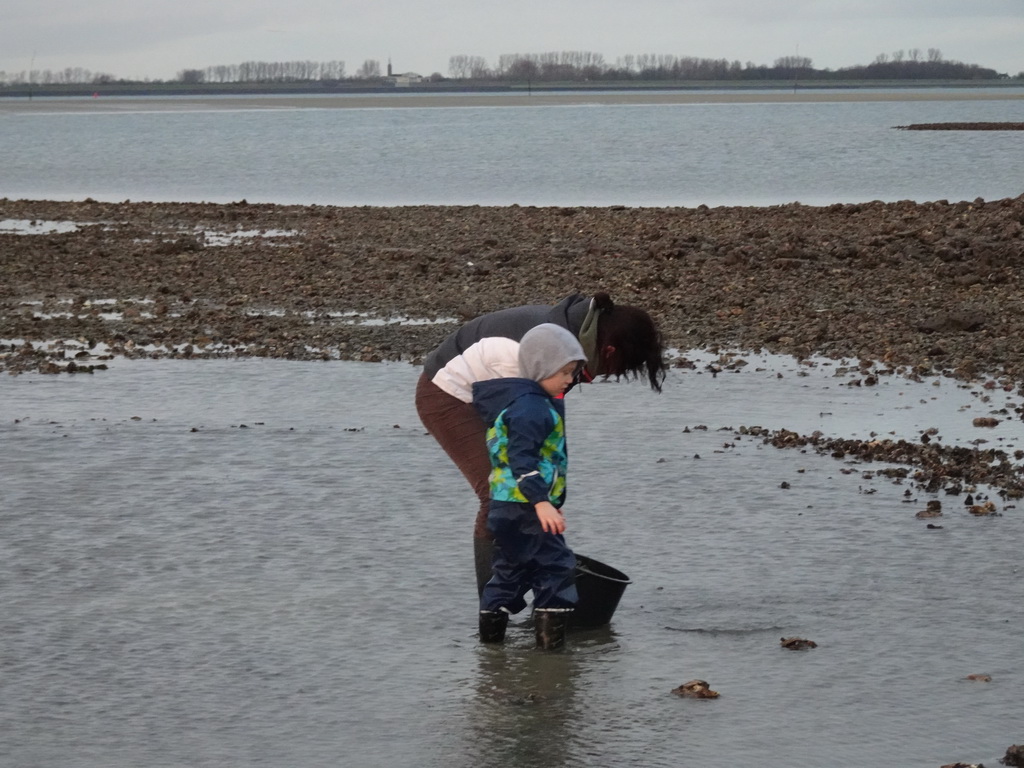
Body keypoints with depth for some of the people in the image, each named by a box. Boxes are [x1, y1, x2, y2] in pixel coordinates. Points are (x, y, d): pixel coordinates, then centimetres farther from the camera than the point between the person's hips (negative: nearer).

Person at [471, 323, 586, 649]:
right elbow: (521, 458, -26)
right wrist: (542, 502, -33)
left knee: (511, 568, 19)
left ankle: (491, 628, 24)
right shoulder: (530, 408, -17)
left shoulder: (512, 401, 17)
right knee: (556, 565, -6)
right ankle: (551, 634, -7)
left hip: (505, 507, 10)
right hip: (524, 508, -10)